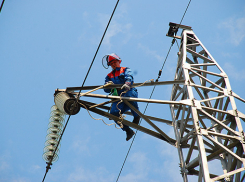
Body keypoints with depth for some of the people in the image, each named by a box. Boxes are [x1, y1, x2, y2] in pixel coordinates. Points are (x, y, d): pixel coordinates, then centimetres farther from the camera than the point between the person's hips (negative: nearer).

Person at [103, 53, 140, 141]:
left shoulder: (125, 70, 17)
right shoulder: (109, 76, 27)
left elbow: (129, 78, -7)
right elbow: (106, 90, 12)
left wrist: (127, 84, -31)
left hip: (130, 93, -2)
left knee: (128, 93, -39)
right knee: (114, 113, -26)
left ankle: (136, 116, -13)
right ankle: (128, 130, -9)